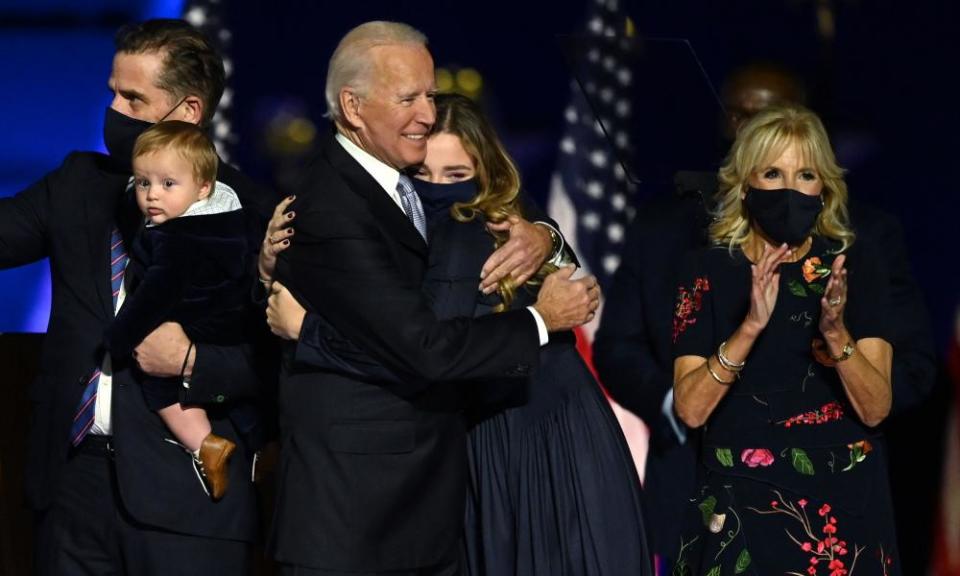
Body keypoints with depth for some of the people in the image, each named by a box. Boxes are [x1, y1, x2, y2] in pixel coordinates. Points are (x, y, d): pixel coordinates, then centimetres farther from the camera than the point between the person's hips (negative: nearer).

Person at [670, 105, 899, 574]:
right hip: (741, 501, -1)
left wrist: (835, 333, -26)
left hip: (843, 500, 1)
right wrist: (750, 326, -25)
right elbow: (691, 409, -13)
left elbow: (876, 409, -9)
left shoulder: (854, 265, -2)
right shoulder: (712, 269, -3)